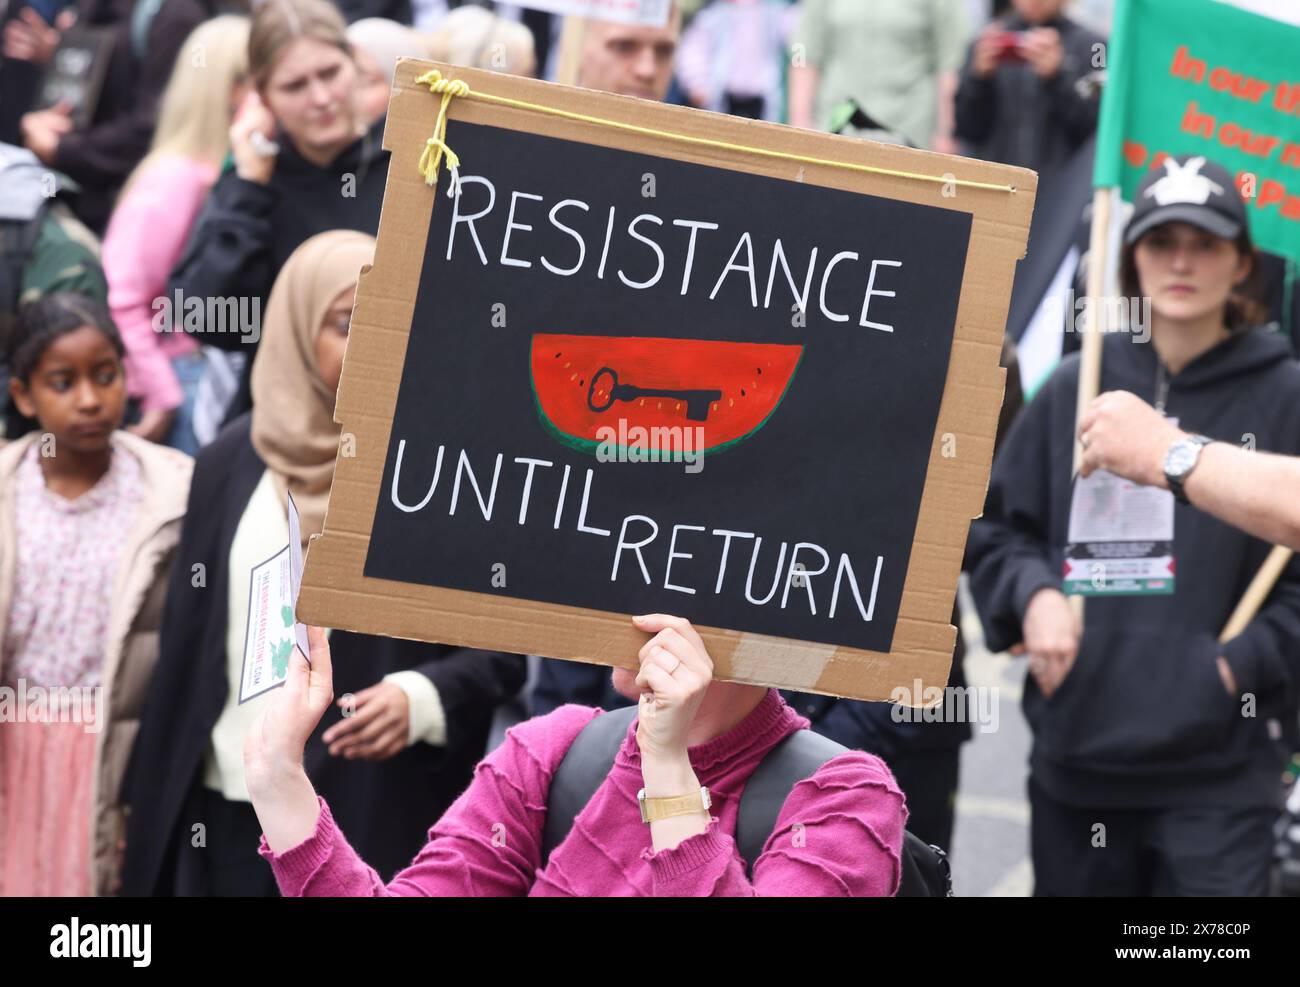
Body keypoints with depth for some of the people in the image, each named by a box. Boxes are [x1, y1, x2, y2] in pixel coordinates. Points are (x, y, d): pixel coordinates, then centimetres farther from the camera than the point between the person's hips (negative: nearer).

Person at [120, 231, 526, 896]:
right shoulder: (228, 464, 9)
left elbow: (502, 647, -3)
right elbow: (185, 649, 12)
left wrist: (424, 698, -21)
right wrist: (149, 810, 9)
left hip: (382, 814, -3)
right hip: (232, 812, 3)